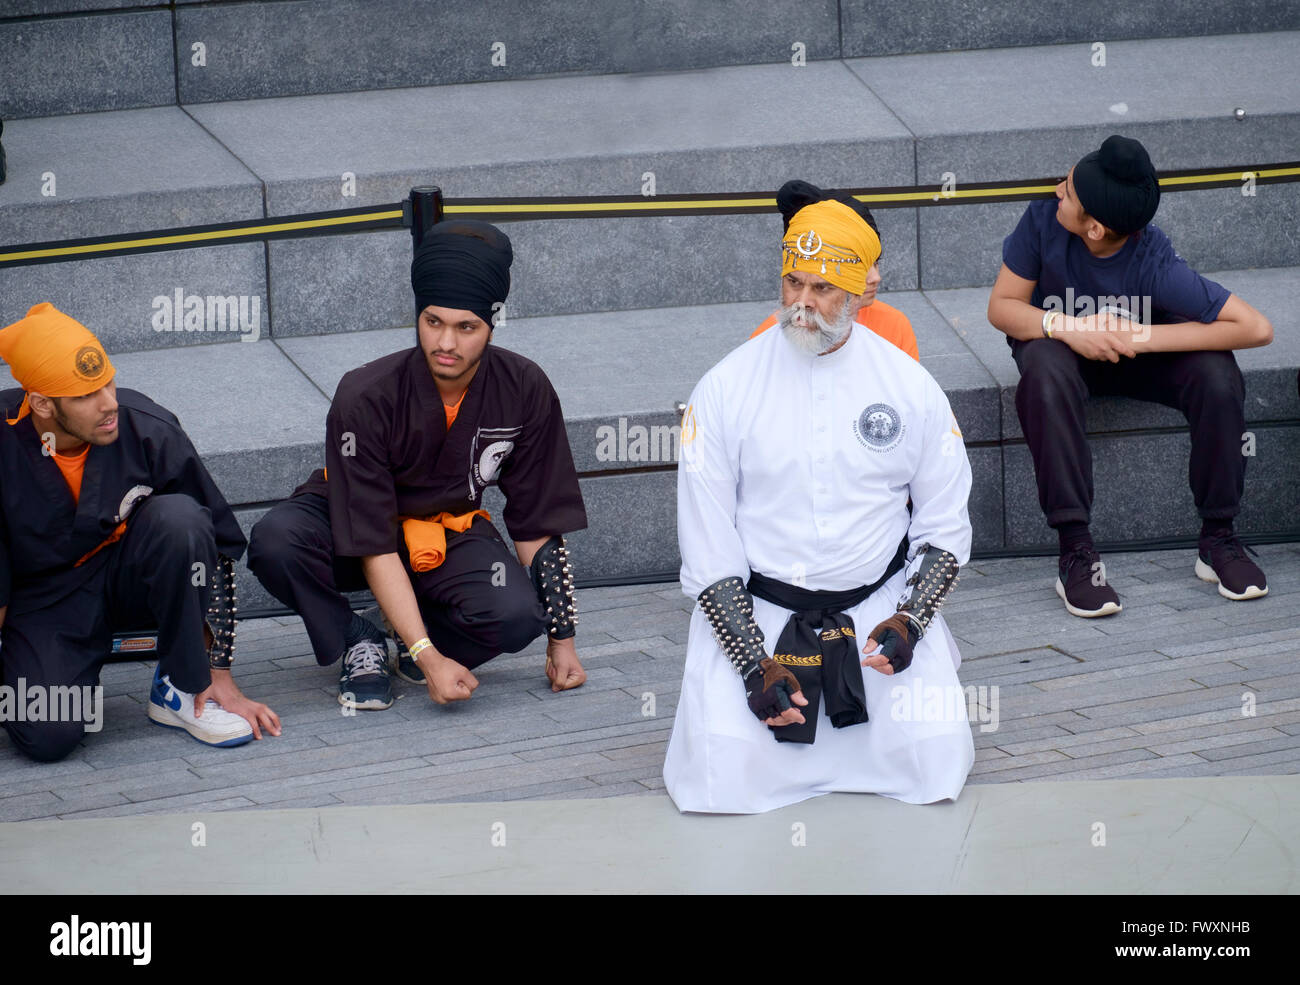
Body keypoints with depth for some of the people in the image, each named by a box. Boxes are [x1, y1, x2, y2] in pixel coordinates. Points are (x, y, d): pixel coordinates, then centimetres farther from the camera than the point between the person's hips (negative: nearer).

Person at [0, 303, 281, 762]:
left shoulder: (149, 428, -20)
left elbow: (220, 546, -11)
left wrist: (219, 675, -12)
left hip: (128, 577, 1)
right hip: (45, 599, -1)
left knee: (178, 516, -32)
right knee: (48, 737, -26)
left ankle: (181, 689, -14)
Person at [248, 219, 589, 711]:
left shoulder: (525, 390, -17)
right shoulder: (364, 397, -27)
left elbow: (538, 521, -7)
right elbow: (374, 544, -27)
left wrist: (561, 640, -8)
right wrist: (429, 659, -33)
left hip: (452, 534, 1)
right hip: (350, 530, -1)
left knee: (516, 615, -32)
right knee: (275, 541, -36)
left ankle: (431, 631, 2)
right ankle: (357, 641, -7)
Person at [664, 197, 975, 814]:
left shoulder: (909, 386, -1)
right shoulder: (725, 390, -6)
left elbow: (945, 525, 6)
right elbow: (707, 548, -5)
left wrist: (909, 621, -12)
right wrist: (753, 666, -14)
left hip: (879, 603, 1)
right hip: (755, 611, -1)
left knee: (933, 768, -17)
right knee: (720, 783, -19)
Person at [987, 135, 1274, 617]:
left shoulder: (1155, 265, -31)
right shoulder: (1042, 221, -25)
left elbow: (1256, 328, -34)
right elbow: (1002, 306, -14)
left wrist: (1146, 337, -33)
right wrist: (1066, 327, -34)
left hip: (1140, 354, -1)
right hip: (1061, 345, 1)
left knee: (1217, 373, -28)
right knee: (1045, 373, -35)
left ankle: (1218, 538, -12)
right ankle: (1075, 551, -31)